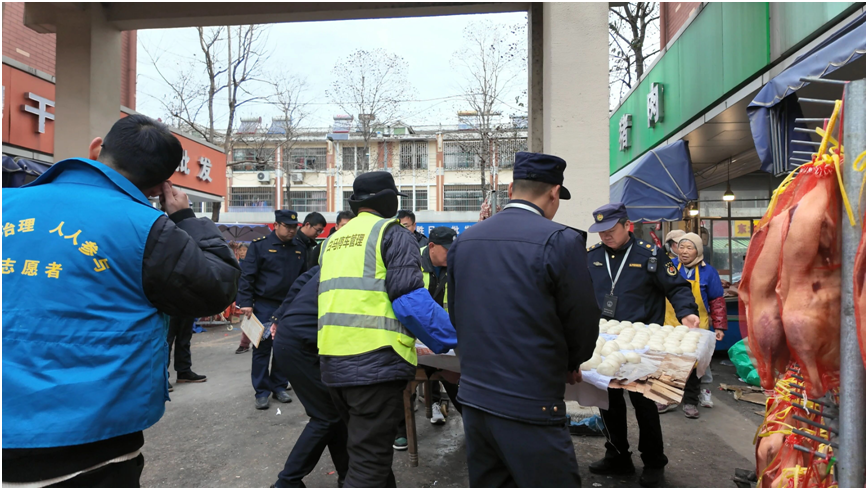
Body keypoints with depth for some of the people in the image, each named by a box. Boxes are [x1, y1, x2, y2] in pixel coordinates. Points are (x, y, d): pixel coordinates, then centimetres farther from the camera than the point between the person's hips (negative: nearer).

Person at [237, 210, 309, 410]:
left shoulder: (298, 249, 9)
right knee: (262, 349, 2)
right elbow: (247, 275, -8)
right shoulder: (260, 245, -5)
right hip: (264, 306, -4)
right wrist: (246, 302, -15)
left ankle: (279, 387, 23)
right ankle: (262, 392, 11)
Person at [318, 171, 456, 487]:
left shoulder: (333, 240, 18)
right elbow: (409, 297, -14)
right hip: (375, 363, -8)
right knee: (369, 462, 0)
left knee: (365, 448, 24)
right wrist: (454, 340, -5)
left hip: (332, 362, 8)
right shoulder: (392, 234, -4)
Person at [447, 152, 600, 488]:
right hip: (530, 406, -6)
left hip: (472, 398, 6)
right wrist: (570, 364, 14)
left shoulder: (463, 241, 3)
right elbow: (583, 321, -6)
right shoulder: (560, 241, -14)